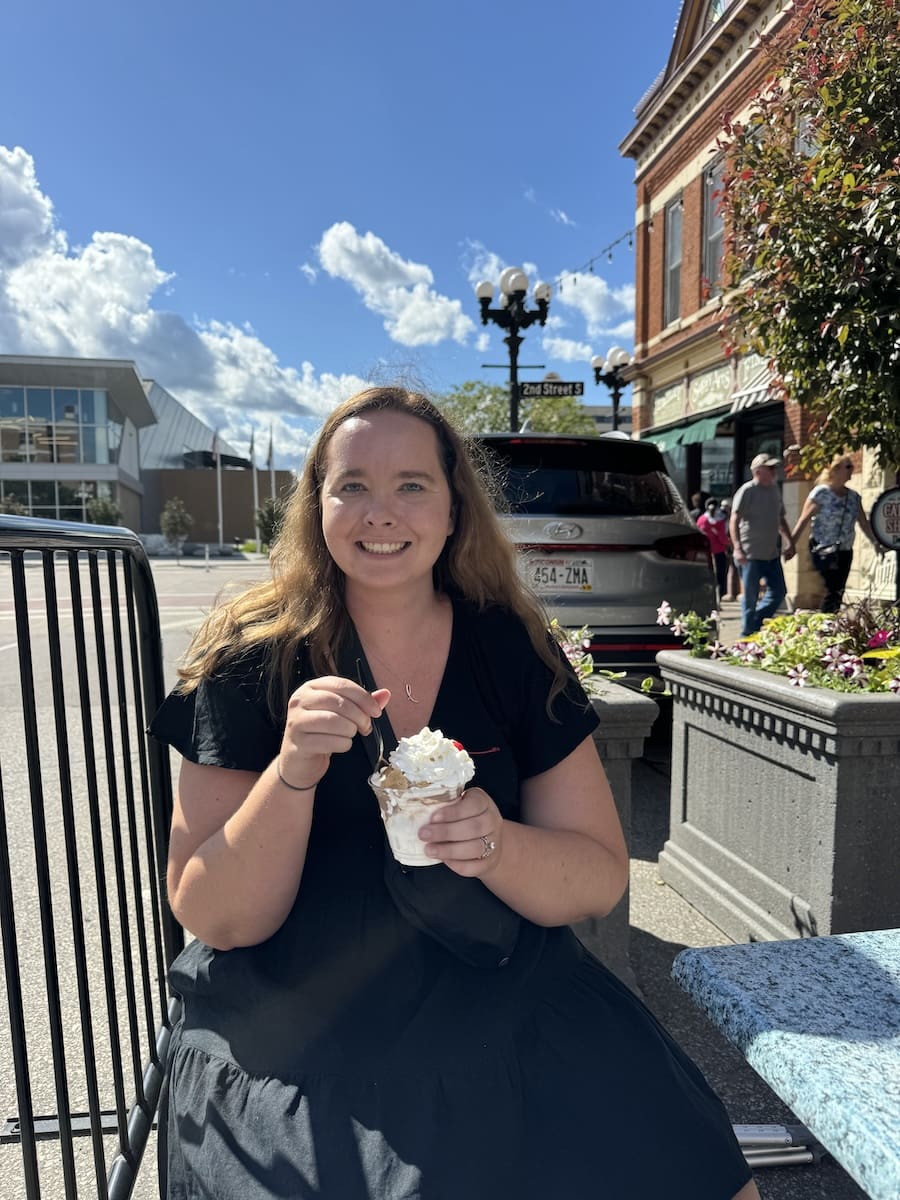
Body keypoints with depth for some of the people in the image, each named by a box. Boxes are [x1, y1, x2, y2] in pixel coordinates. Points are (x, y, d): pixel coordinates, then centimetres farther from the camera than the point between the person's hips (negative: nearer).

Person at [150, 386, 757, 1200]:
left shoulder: (512, 649, -4)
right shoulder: (252, 659, -9)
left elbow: (602, 876, -2)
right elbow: (211, 918, -9)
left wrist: (497, 848, -23)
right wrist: (292, 771, -26)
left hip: (504, 1004, 2)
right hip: (296, 1032, -1)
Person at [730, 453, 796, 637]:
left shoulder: (774, 489, 14)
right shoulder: (747, 491, -10)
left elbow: (781, 519, 24)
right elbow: (734, 521, -17)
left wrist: (790, 543, 19)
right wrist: (738, 548, -27)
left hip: (771, 554, 8)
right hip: (750, 555, -8)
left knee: (778, 592, 9)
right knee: (750, 598, 0)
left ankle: (756, 625, 24)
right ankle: (747, 637, 12)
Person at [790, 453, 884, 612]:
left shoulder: (854, 497, 12)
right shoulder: (821, 493, -6)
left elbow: (863, 523, 17)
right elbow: (803, 521, -9)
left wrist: (876, 543, 12)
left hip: (845, 551, 6)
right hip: (824, 550, -6)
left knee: (838, 592, 6)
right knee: (834, 590, -15)